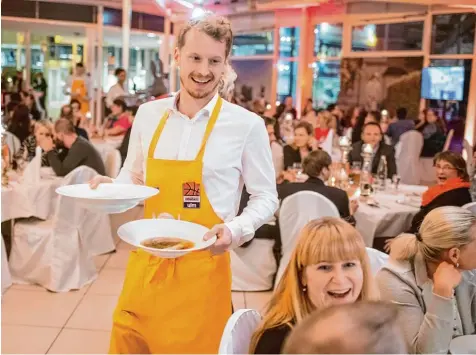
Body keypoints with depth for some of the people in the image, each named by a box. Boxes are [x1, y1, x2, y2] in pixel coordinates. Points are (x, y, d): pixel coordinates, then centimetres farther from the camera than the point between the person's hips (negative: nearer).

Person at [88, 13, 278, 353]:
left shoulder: (247, 125, -9)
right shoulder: (148, 114, 3)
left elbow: (266, 197, -1)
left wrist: (236, 230, -18)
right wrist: (111, 188, -5)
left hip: (202, 267, -3)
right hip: (145, 263, 4)